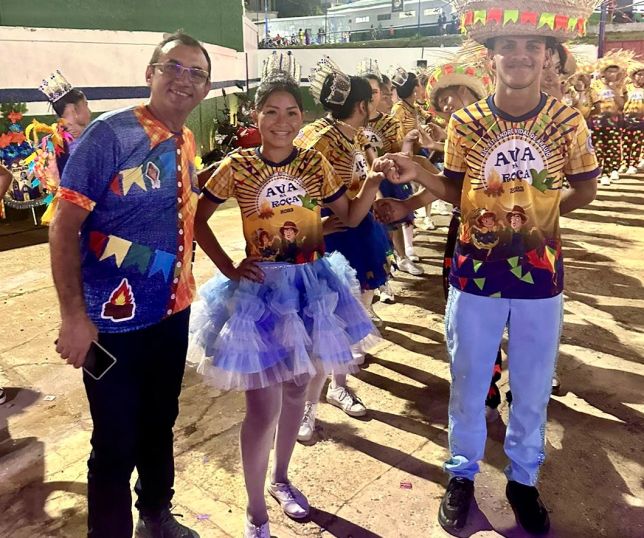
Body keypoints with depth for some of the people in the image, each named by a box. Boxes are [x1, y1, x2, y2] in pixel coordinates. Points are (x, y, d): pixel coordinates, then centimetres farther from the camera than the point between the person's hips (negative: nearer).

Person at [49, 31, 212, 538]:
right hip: (114, 322, -6)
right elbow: (64, 226, -16)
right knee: (115, 444, 7)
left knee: (160, 425, 23)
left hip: (173, 313, 7)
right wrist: (74, 316, -19)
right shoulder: (109, 134, -15)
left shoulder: (189, 144, 5)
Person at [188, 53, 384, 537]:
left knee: (296, 390, 17)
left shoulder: (315, 163, 0)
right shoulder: (237, 166, -8)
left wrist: (374, 180, -13)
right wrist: (229, 269, -8)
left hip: (311, 285, 4)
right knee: (264, 406, -3)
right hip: (261, 289, -3)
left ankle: (281, 479, 41)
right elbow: (198, 221, 0)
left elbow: (351, 216, 4)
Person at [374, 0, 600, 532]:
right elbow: (457, 192, 2)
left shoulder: (568, 121, -5)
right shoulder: (465, 122, -5)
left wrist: (540, 210, -8)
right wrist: (415, 173, -14)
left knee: (532, 389, 16)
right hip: (476, 274, 0)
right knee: (468, 384, 13)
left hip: (541, 275, 1)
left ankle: (523, 479, 39)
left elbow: (585, 188, 7)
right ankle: (462, 474, 36)